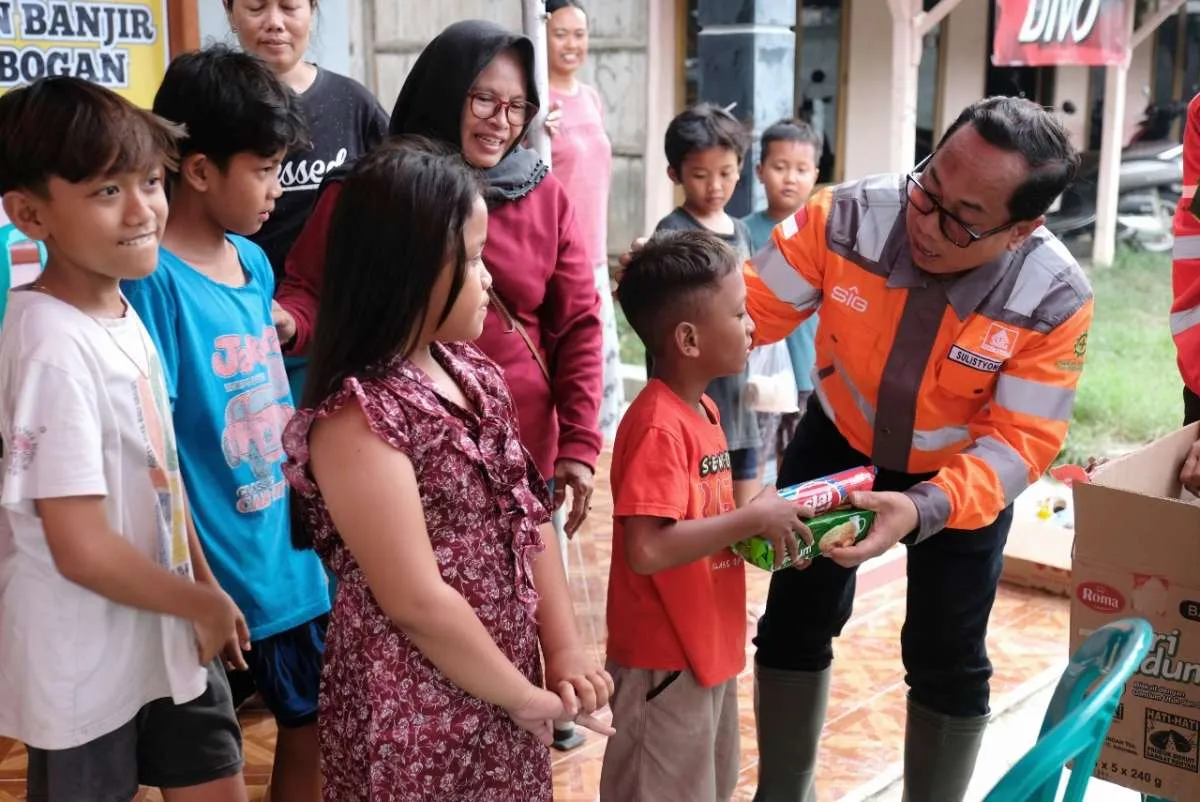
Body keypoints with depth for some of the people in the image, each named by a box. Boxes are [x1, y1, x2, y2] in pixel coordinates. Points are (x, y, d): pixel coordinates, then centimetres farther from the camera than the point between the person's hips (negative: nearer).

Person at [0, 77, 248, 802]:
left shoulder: (124, 314, 0)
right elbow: (83, 549, -26)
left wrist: (208, 589, 9)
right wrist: (205, 605, -12)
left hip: (168, 636, 8)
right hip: (88, 669, -8)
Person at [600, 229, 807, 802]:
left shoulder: (702, 410, 5)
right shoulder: (658, 427, -24)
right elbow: (646, 550, -32)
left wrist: (764, 517, -1)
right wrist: (753, 519, -25)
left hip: (708, 647, 10)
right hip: (663, 662, -9)